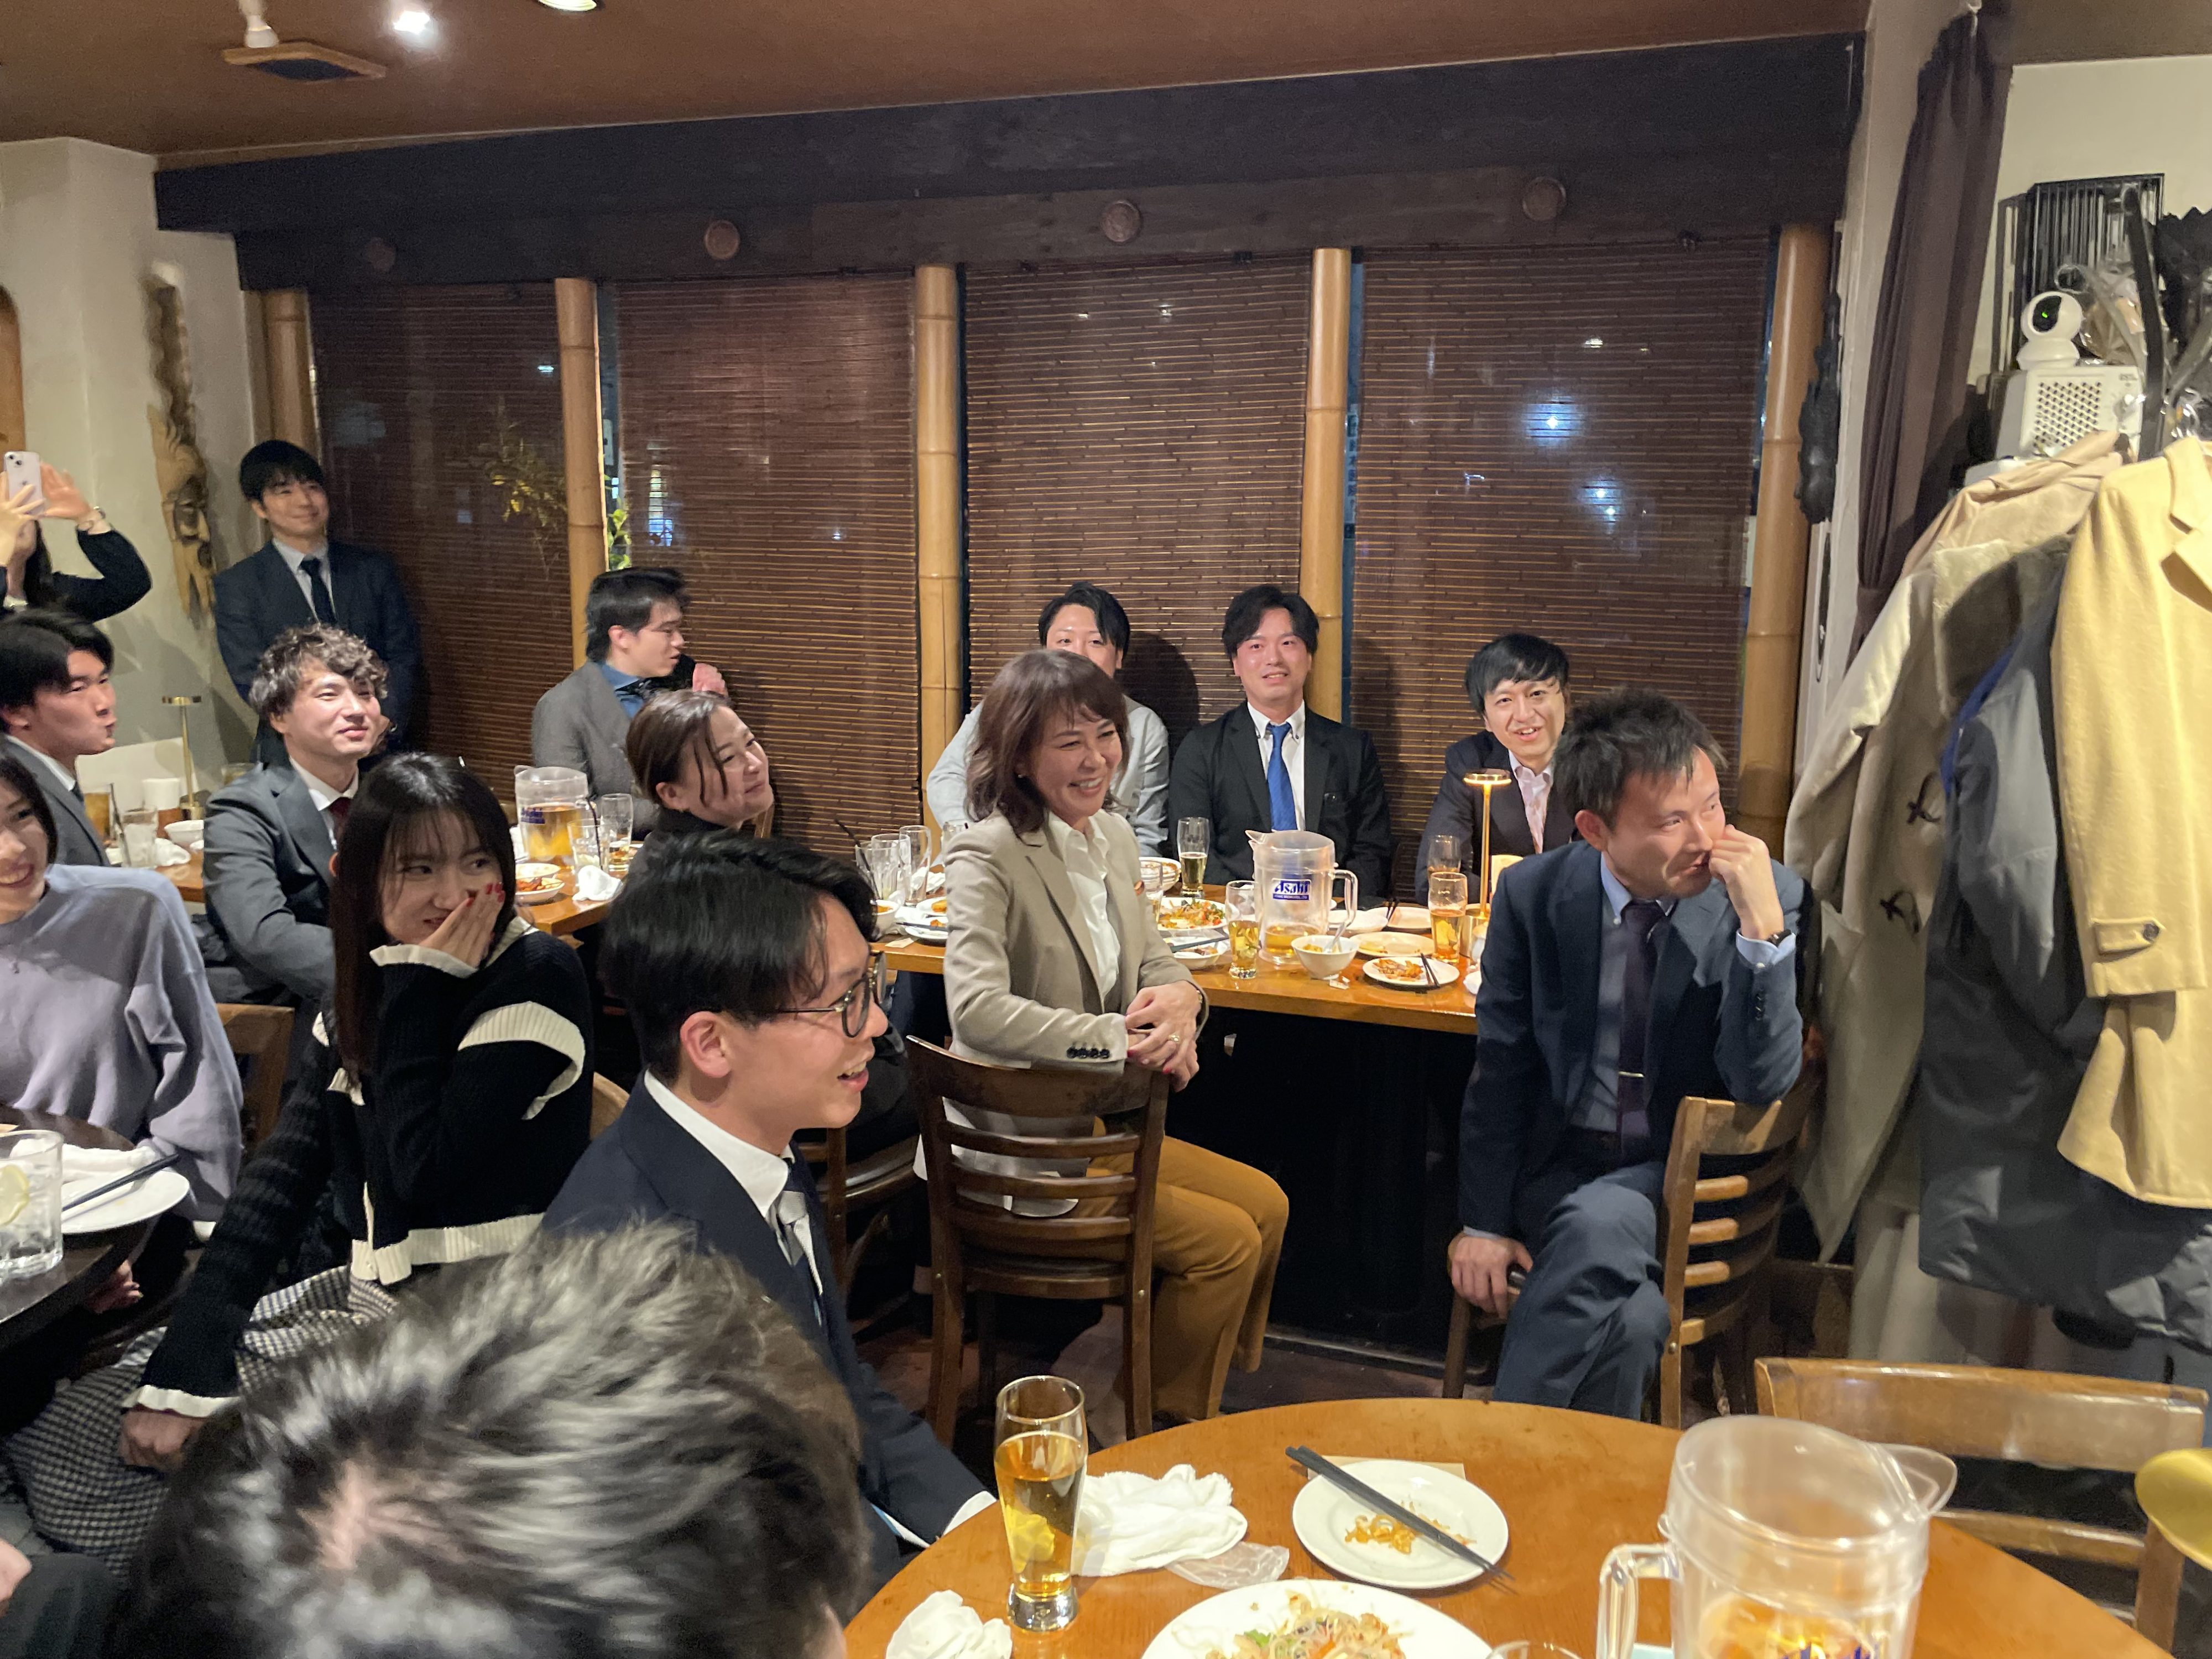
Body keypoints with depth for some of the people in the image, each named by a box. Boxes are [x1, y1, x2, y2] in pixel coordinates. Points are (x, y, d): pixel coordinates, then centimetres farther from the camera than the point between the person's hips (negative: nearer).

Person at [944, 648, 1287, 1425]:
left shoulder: (1112, 836, 6)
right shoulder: (987, 854, -20)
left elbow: (1154, 960, 12)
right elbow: (977, 1010, -32)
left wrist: (1179, 998, -13)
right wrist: (1124, 1040, -29)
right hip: (1018, 1150, -8)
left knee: (1266, 1206, 6)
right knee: (1228, 1241, -11)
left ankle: (1192, 1408, 24)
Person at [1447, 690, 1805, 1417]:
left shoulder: (1773, 899, -9)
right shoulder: (1534, 893, -5)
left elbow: (1761, 1088, -15)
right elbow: (1501, 1069, 3)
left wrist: (1763, 928, -26)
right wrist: (1485, 1222, 1)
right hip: (1560, 1167, 1)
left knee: (1600, 1223, -32)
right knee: (1634, 1317, -29)